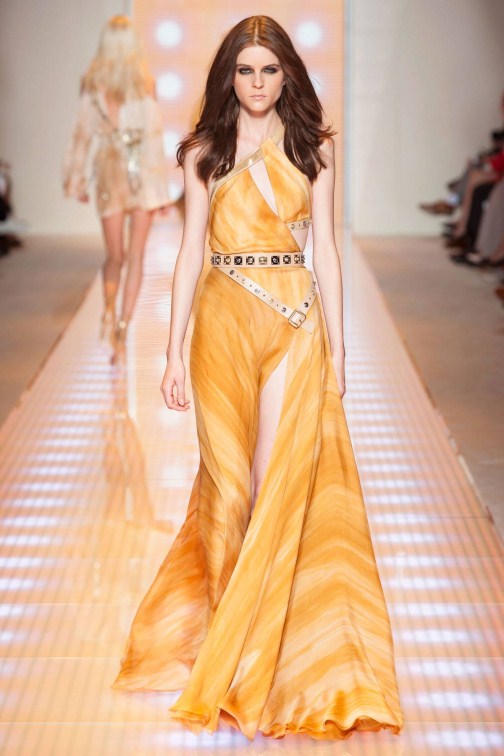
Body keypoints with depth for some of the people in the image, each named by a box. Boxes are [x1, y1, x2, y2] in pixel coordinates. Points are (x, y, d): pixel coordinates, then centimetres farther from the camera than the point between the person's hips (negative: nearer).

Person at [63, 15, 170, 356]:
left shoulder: (93, 83, -1)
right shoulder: (145, 82, -6)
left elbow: (84, 133, 1)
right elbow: (154, 135, -8)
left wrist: (78, 178, 10)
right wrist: (162, 187, -3)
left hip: (109, 171, 1)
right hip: (142, 171, -1)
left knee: (115, 254, 15)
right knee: (135, 255, 4)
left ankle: (110, 311, 2)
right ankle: (124, 322, -1)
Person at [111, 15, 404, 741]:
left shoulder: (313, 147, 7)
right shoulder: (205, 151, 6)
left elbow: (325, 249, 5)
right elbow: (191, 252, 4)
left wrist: (337, 348, 1)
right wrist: (175, 352, -1)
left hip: (296, 325, 0)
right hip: (225, 321, 0)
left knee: (282, 488, -4)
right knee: (229, 481, 5)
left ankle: (251, 662, 7)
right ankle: (230, 625, 26)